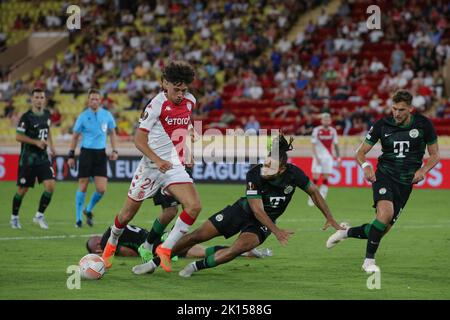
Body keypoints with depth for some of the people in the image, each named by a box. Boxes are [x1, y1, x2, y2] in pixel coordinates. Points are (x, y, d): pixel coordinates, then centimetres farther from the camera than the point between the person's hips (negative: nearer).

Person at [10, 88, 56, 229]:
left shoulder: (47, 114, 6)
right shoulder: (26, 117, -13)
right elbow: (18, 136, -14)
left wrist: (51, 145, 18)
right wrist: (36, 142, -22)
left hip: (43, 156, 5)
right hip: (28, 158, -5)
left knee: (50, 186, -9)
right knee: (22, 189, 2)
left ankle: (39, 215, 6)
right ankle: (14, 217, 22)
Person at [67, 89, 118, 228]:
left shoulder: (107, 115, 4)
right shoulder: (83, 116, -3)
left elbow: (112, 133, 17)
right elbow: (75, 136, 5)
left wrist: (114, 151, 8)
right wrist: (71, 156, 1)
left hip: (101, 154, 2)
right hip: (86, 152, -2)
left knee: (101, 189, -6)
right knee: (83, 187, -1)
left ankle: (88, 210, 20)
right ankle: (79, 218, 11)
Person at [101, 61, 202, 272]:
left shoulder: (190, 101, 2)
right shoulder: (157, 105, -16)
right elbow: (139, 139, -17)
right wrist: (157, 160, -29)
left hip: (175, 167, 4)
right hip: (151, 166, -4)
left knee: (194, 206, -19)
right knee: (128, 213, 7)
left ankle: (165, 249, -8)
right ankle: (111, 245, 37)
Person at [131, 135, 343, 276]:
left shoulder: (293, 174, -24)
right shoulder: (254, 175, -28)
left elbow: (313, 192, -5)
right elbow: (257, 210, -25)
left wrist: (330, 218, -5)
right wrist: (276, 231, -34)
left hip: (263, 223, 0)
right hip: (243, 212, 0)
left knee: (239, 248, -30)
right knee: (197, 236, -4)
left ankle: (198, 266, -11)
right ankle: (154, 263, 10)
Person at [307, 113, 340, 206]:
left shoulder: (333, 131, 5)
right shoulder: (317, 130, -6)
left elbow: (335, 145, 12)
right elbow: (313, 145, -7)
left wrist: (338, 157, 7)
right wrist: (316, 157, -16)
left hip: (328, 157, 3)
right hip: (318, 156, -3)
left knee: (326, 178, -1)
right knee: (315, 177, -7)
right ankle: (311, 198, 2)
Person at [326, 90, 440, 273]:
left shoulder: (423, 124, -3)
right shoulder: (382, 125, -5)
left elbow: (434, 155, 6)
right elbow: (361, 152, 2)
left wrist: (423, 170, -13)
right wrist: (365, 165, -20)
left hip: (405, 182, 2)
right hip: (384, 176, -2)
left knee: (384, 228, 0)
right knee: (386, 212, -31)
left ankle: (348, 232, 29)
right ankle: (369, 260, -18)